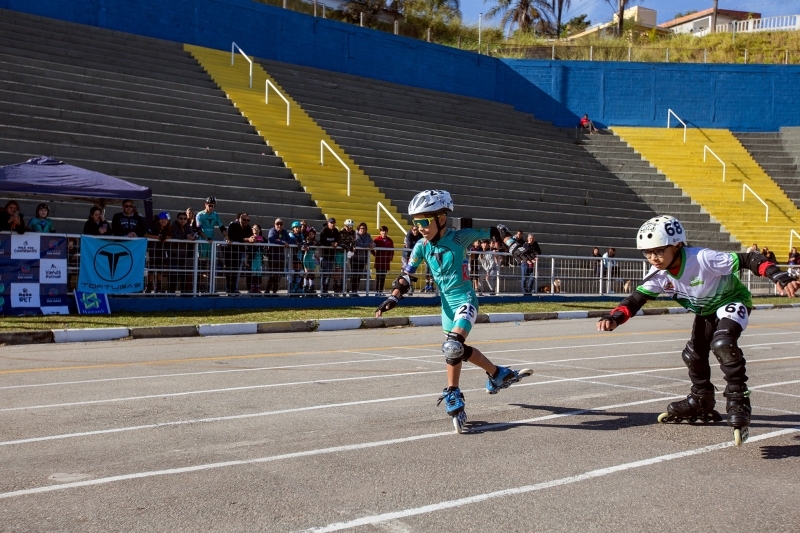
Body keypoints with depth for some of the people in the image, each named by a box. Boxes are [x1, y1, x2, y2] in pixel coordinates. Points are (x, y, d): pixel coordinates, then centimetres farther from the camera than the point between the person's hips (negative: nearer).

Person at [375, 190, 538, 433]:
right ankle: (499, 374, 36)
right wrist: (393, 298, -10)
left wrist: (513, 246, -16)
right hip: (446, 305, 6)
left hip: (465, 301, -6)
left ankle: (453, 397, -7)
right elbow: (406, 275, 2)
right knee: (458, 350, 15)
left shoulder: (459, 238, -13)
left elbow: (495, 232, -5)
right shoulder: (422, 247, -1)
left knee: (453, 347, -23)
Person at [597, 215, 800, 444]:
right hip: (706, 310, 7)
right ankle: (701, 403, 34)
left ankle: (738, 400, -18)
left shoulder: (702, 259, -38)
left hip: (733, 301, -7)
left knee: (722, 343, -31)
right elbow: (636, 299, -20)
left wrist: (780, 277, -49)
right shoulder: (659, 274, -18)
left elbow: (749, 260, -36)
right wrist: (614, 317, -38)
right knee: (694, 354, 10)